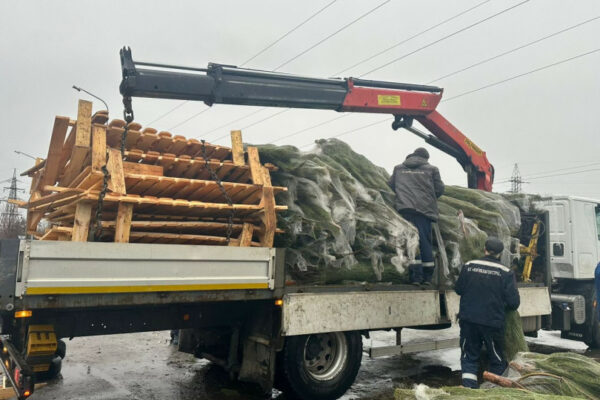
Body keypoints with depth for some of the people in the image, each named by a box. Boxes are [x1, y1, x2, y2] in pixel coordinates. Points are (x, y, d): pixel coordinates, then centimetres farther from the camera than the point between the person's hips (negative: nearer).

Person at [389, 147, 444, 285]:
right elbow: (439, 189, 8)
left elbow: (391, 185, 16)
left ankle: (416, 275, -7)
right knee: (425, 240, 6)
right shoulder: (431, 169, 7)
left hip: (405, 208, 1)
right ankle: (427, 276, 10)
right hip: (424, 208, -1)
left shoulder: (398, 168, 13)